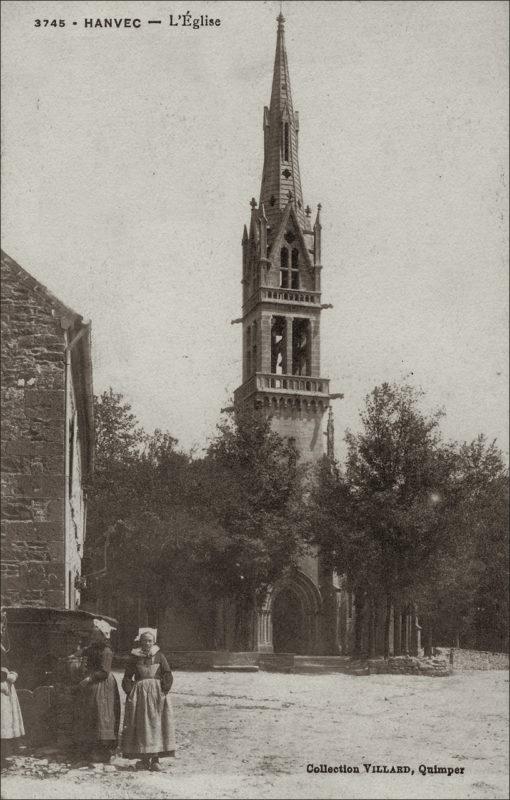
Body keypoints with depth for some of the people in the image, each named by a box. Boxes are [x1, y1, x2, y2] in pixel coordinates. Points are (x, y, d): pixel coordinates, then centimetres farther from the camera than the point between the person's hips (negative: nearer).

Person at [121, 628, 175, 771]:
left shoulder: (159, 656, 4)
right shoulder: (135, 657, 6)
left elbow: (168, 676, -1)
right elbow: (127, 677, 6)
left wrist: (164, 691, -11)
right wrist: (130, 692, -6)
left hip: (157, 693, -1)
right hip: (139, 694, 1)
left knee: (156, 724, -5)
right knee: (140, 726, 0)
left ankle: (155, 758, -3)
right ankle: (144, 759, 6)